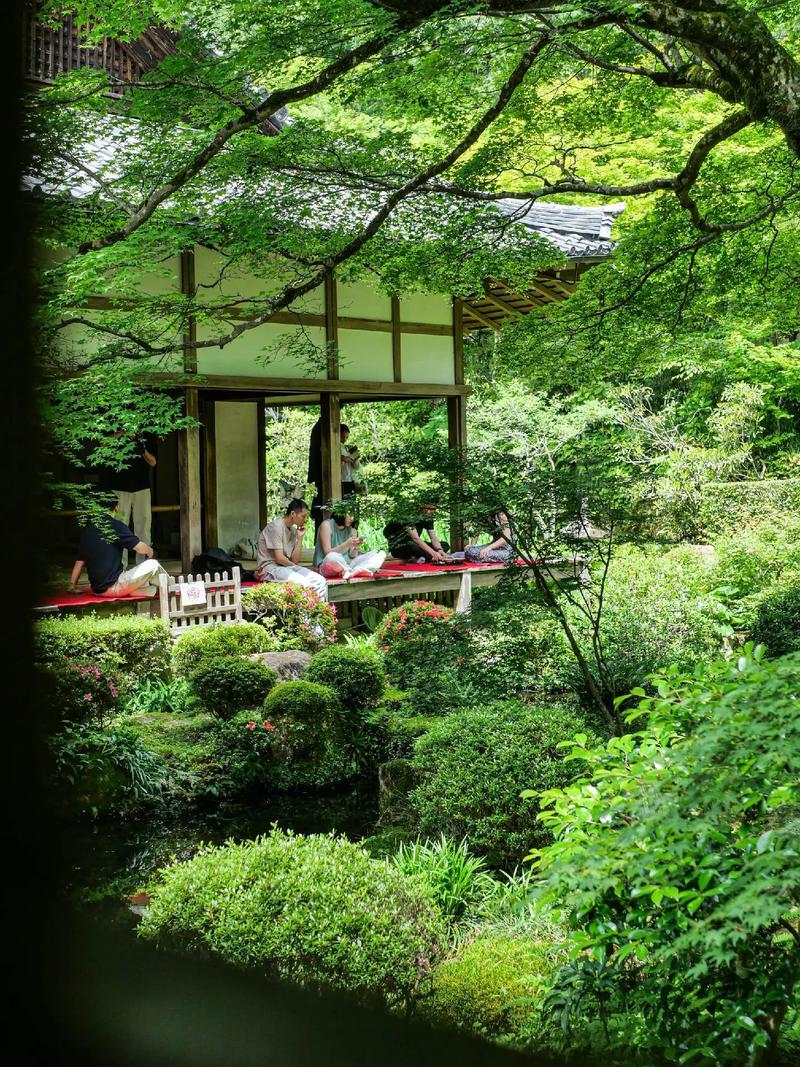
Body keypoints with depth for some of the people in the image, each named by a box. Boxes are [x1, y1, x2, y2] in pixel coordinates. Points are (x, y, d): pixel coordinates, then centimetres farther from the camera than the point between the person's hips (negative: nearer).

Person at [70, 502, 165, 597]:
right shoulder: (116, 525, -11)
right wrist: (149, 551, 10)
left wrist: (72, 585, 26)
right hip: (113, 587, -8)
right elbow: (141, 548, -13)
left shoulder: (87, 529, 10)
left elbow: (80, 561, 16)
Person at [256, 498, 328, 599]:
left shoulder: (293, 530, 12)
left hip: (288, 567, 8)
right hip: (270, 568, -8)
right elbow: (279, 558, -16)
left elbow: (295, 560, 5)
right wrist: (295, 567, 0)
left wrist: (300, 538, -1)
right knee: (302, 583, -32)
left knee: (321, 581, -12)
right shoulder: (276, 526, -12)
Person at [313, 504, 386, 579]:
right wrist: (346, 544, -25)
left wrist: (355, 548, -16)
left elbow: (351, 556, 6)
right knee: (332, 557, -44)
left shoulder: (351, 528, 9)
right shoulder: (327, 525, -7)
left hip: (347, 564, 6)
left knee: (381, 554, -7)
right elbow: (327, 553, -14)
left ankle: (353, 572, -30)